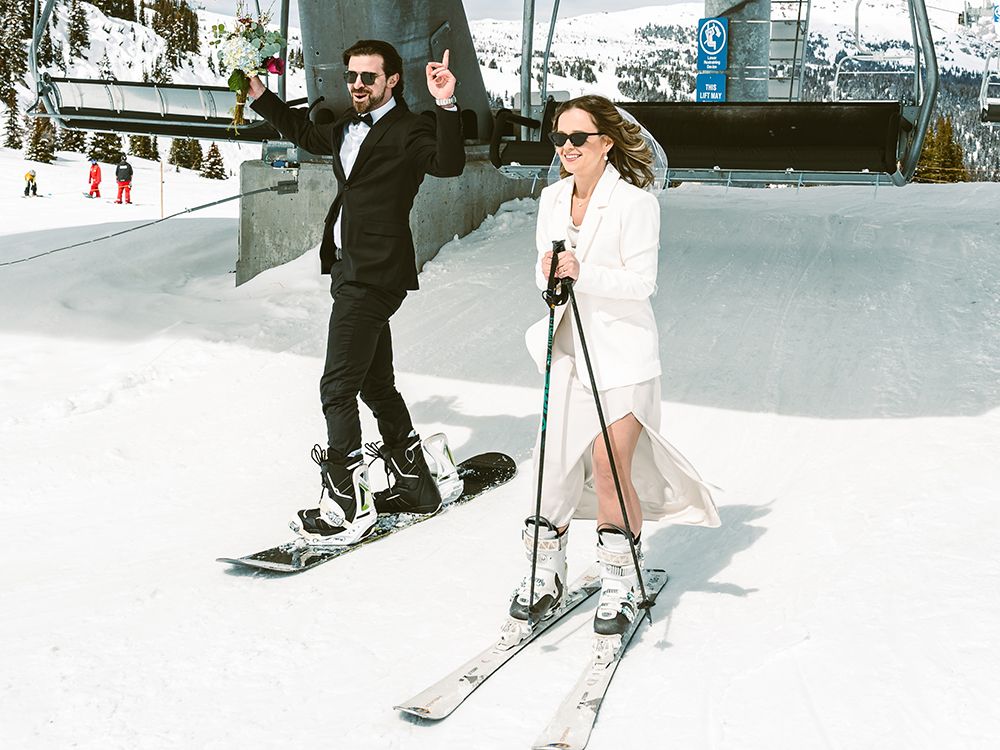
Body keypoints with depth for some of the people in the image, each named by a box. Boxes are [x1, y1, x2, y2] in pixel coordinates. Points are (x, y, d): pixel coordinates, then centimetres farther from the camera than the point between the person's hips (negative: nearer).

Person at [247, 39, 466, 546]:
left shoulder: (409, 131, -9)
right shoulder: (348, 128, 17)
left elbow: (448, 165, -27)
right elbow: (305, 133, 36)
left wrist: (445, 106, -37)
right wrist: (261, 98, 35)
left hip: (373, 276, -9)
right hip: (350, 271, 9)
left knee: (337, 388, -9)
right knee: (376, 384, 16)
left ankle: (346, 507, -3)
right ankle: (415, 486, 28)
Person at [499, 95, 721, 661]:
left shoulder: (636, 203, -11)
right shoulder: (553, 200, 8)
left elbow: (642, 282, -14)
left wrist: (584, 275, -25)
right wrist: (548, 273, -10)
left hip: (623, 352, -5)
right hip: (569, 349, 5)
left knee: (609, 469, -6)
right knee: (554, 466, 4)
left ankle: (623, 585, 12)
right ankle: (546, 578, 19)